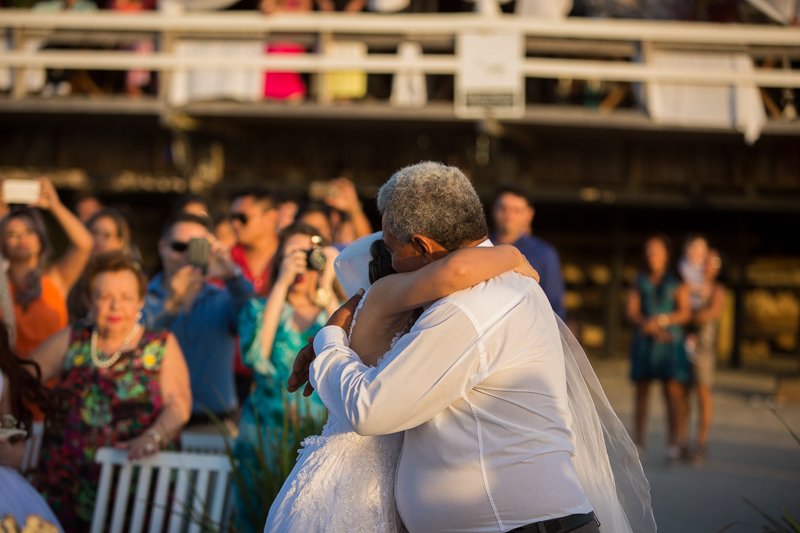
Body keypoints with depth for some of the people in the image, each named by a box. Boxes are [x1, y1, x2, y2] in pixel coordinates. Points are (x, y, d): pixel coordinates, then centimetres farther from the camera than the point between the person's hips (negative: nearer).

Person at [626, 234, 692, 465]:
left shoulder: (676, 282, 2)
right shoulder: (640, 281, 10)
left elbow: (685, 313, -4)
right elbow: (631, 310, 4)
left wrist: (660, 321, -16)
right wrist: (647, 324, -14)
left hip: (670, 341, -3)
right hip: (644, 341, 3)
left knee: (673, 390, -9)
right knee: (642, 390, 4)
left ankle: (676, 443, -7)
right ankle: (639, 442, 11)